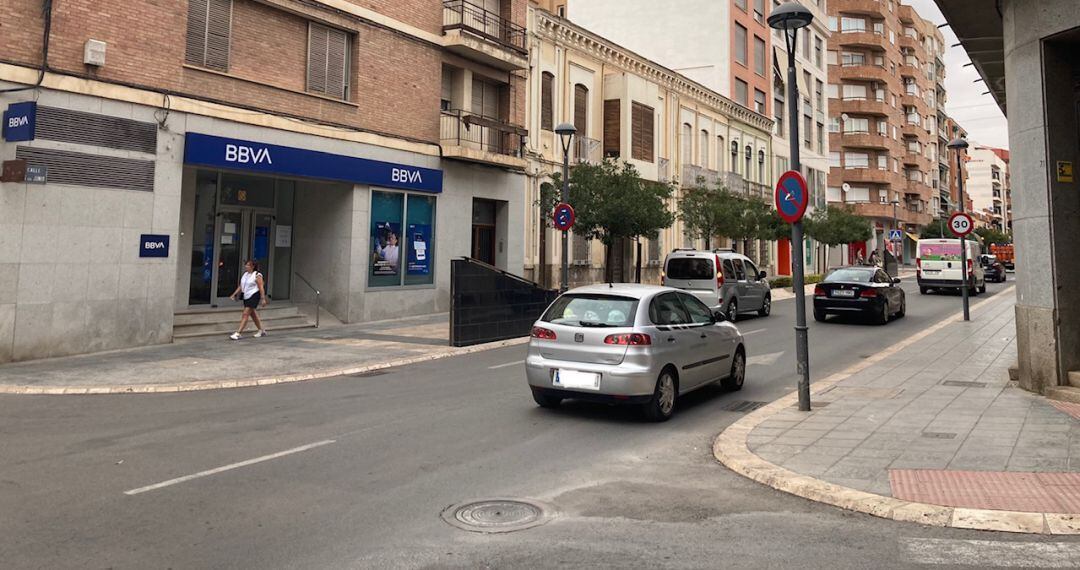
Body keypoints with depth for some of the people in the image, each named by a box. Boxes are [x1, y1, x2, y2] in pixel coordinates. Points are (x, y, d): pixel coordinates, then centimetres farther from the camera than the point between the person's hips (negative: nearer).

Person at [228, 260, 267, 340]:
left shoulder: (257, 276, -10)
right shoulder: (245, 275, 12)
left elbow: (261, 287, -14)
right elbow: (240, 286, 17)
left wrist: (263, 299, -19)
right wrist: (234, 294, 10)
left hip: (254, 296, -9)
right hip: (246, 296, 9)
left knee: (246, 314, -12)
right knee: (253, 314, 16)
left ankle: (238, 333, -14)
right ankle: (262, 330, 30)